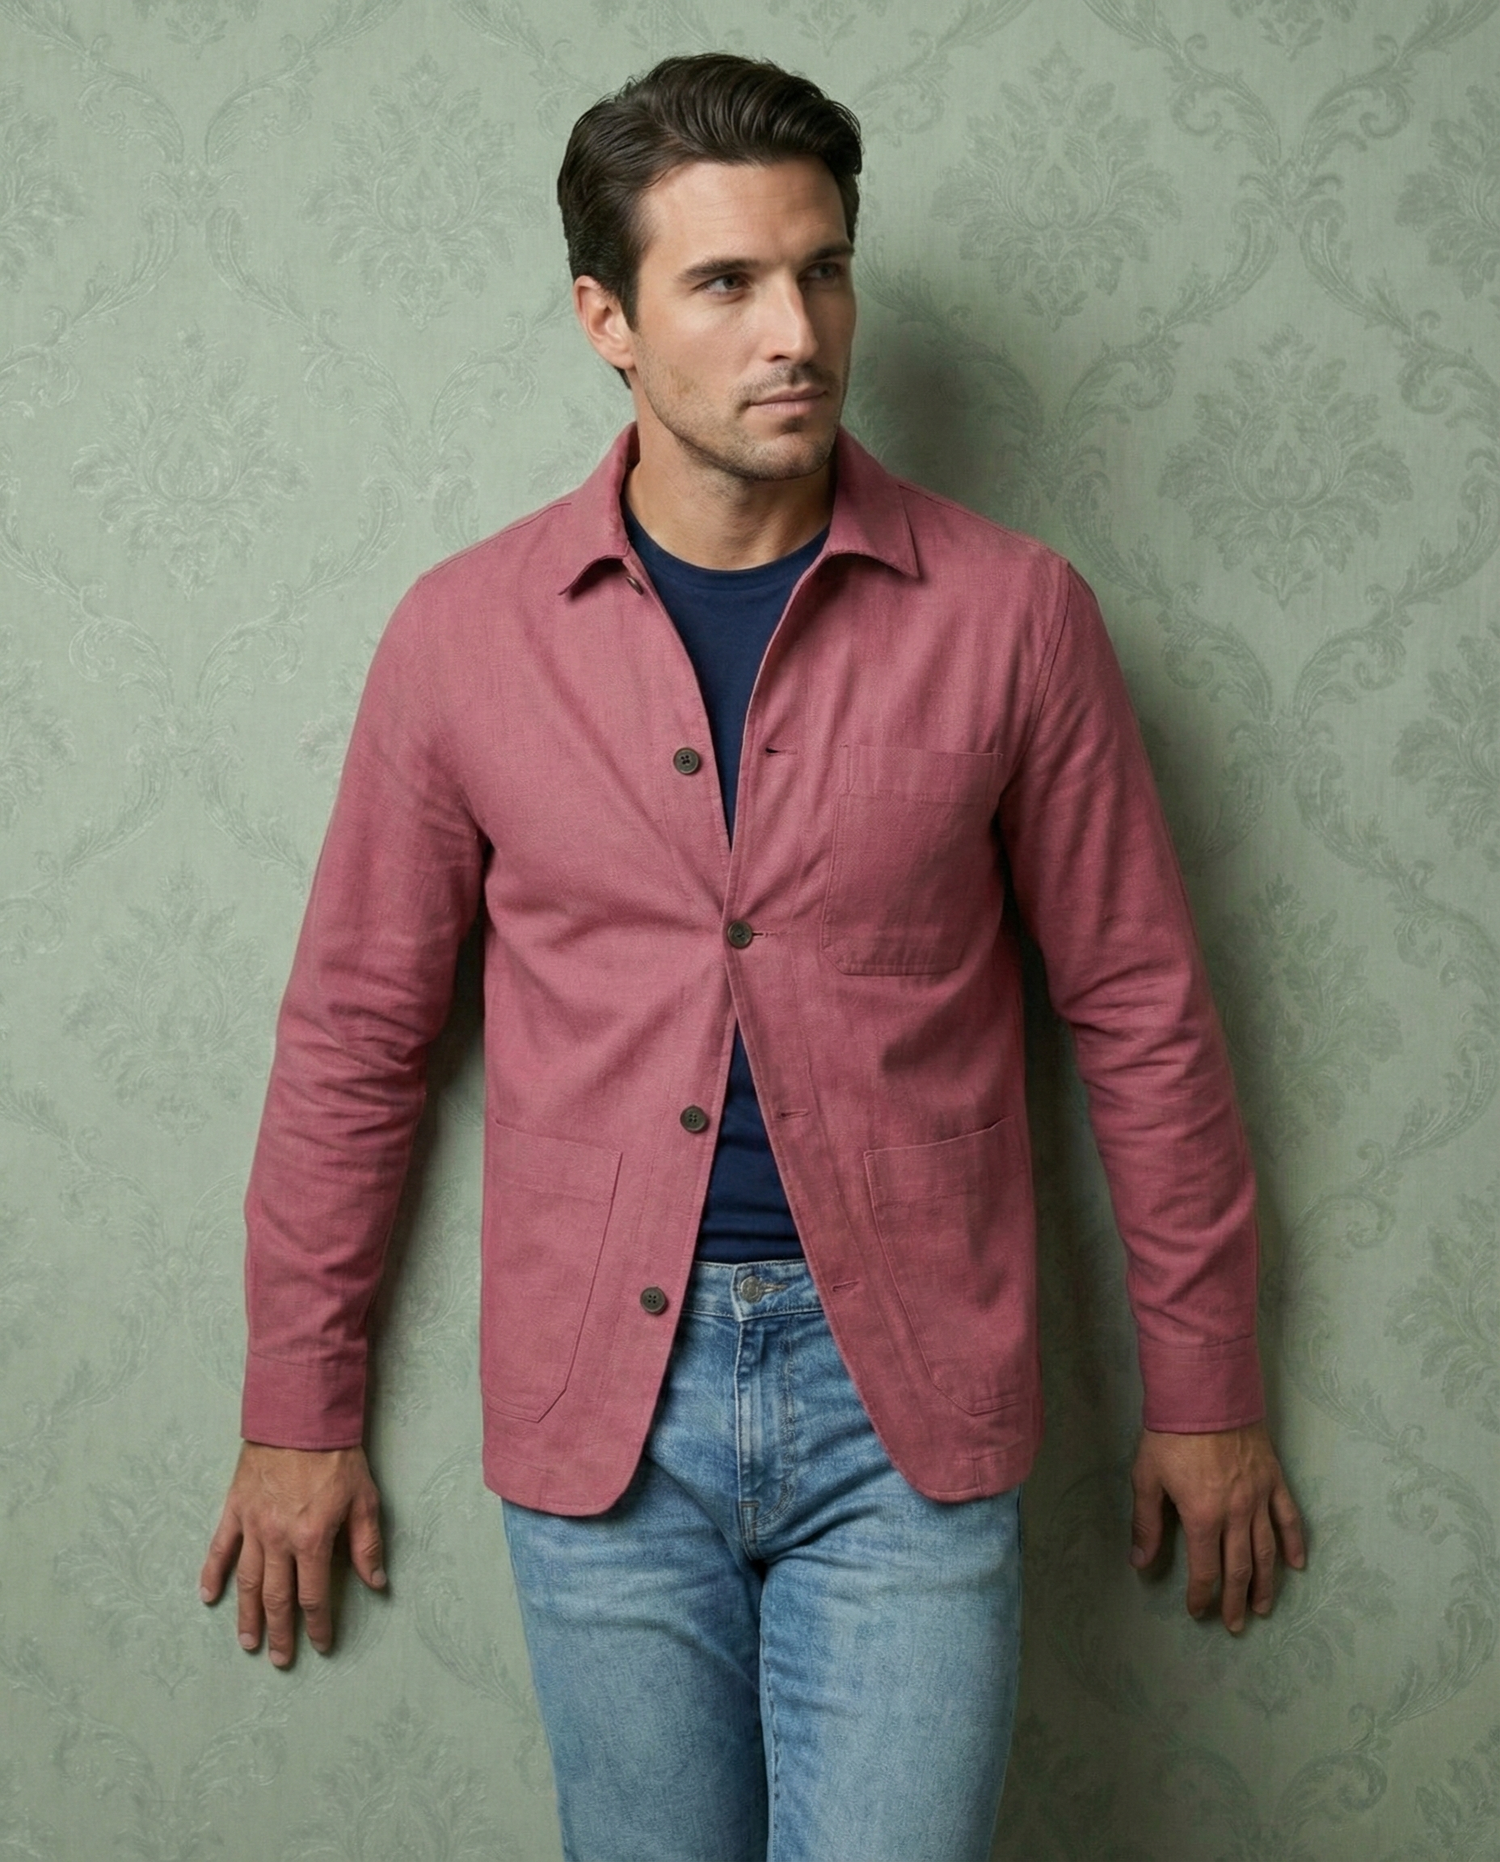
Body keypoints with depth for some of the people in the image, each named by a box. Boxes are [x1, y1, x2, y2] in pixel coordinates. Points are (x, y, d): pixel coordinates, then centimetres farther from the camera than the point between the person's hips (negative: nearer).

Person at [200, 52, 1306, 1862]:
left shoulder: (1009, 613, -4)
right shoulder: (467, 630, -2)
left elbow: (1140, 1014, 3)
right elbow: (352, 1034, 5)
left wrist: (1204, 1397, 7)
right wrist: (298, 1419, 9)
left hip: (908, 1396, -1)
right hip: (600, 1409, 1)